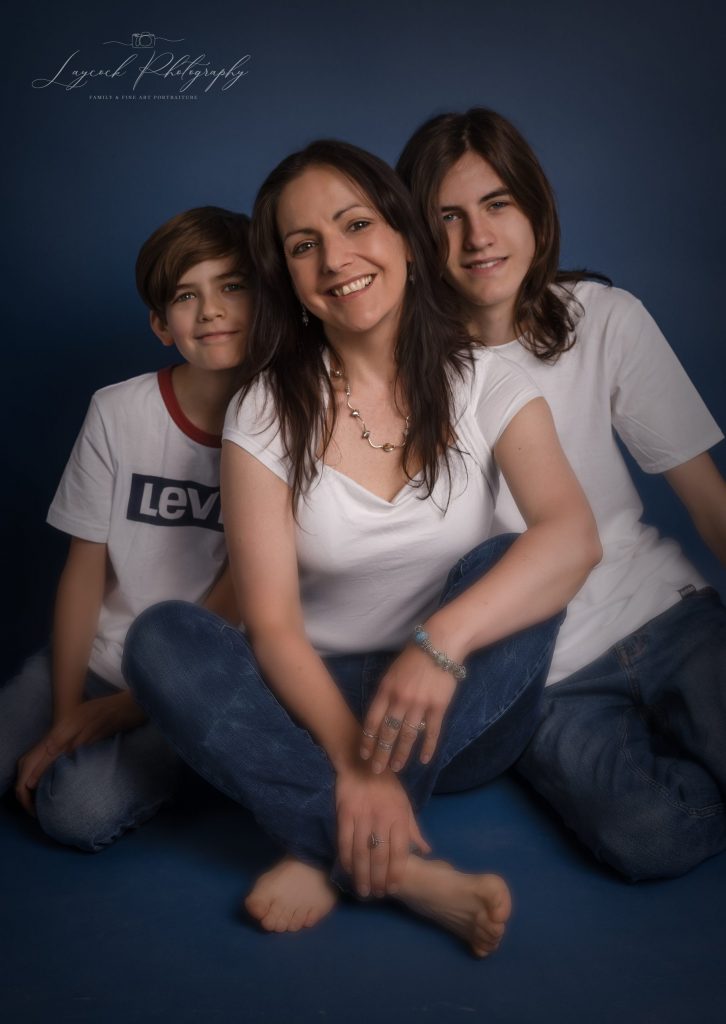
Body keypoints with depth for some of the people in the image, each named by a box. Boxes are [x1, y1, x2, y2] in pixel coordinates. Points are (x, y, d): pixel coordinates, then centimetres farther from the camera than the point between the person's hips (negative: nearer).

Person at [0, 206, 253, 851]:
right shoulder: (119, 412, -4)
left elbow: (240, 595, -9)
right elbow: (86, 569, -2)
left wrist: (118, 708, -11)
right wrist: (64, 716, -11)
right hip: (98, 655, 3)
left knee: (79, 812, -23)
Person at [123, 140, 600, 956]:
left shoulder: (481, 383, -4)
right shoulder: (267, 408, -5)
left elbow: (574, 534, -23)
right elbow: (271, 622, -13)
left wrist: (442, 642, -38)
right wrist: (351, 757, -28)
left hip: (463, 714, 0)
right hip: (319, 702, 1)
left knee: (506, 571, -29)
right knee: (161, 638, -25)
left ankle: (329, 855, -26)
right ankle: (410, 872, -31)